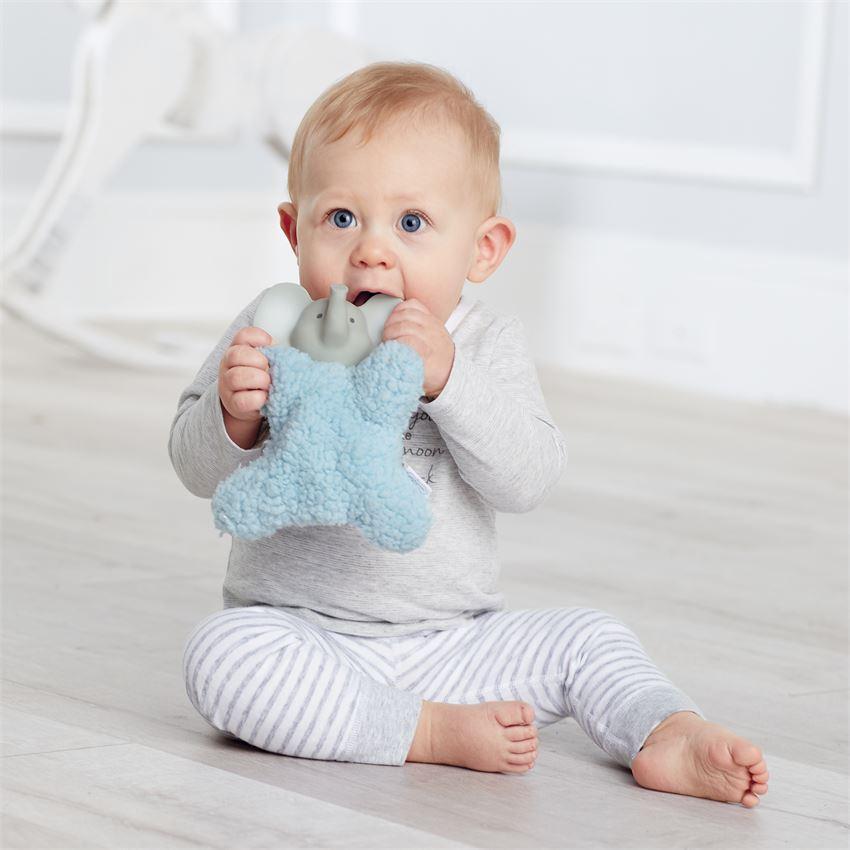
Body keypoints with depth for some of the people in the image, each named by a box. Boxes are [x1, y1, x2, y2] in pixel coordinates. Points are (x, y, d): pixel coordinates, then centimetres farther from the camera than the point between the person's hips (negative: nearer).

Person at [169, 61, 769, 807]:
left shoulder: (486, 345, -2)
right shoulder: (273, 330, -4)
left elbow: (528, 479, -16)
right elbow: (199, 470, -5)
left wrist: (446, 378, -29)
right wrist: (234, 415, -28)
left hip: (452, 641, 2)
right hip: (303, 637, -1)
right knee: (221, 653, -31)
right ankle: (426, 733, -29)